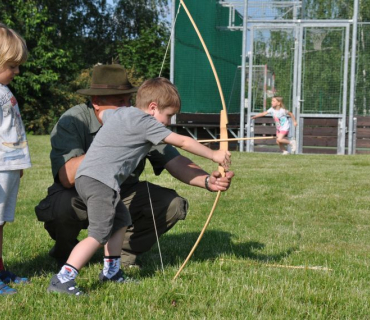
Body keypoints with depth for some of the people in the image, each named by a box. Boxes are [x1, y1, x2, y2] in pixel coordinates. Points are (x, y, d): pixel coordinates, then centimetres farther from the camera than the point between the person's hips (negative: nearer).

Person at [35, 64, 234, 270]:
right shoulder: (73, 121, -22)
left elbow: (174, 160, -21)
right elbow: (67, 177, -35)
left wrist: (208, 181, -40)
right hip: (80, 197, -3)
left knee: (172, 205, -18)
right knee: (64, 205, -37)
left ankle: (124, 252, 7)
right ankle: (65, 252, -1)